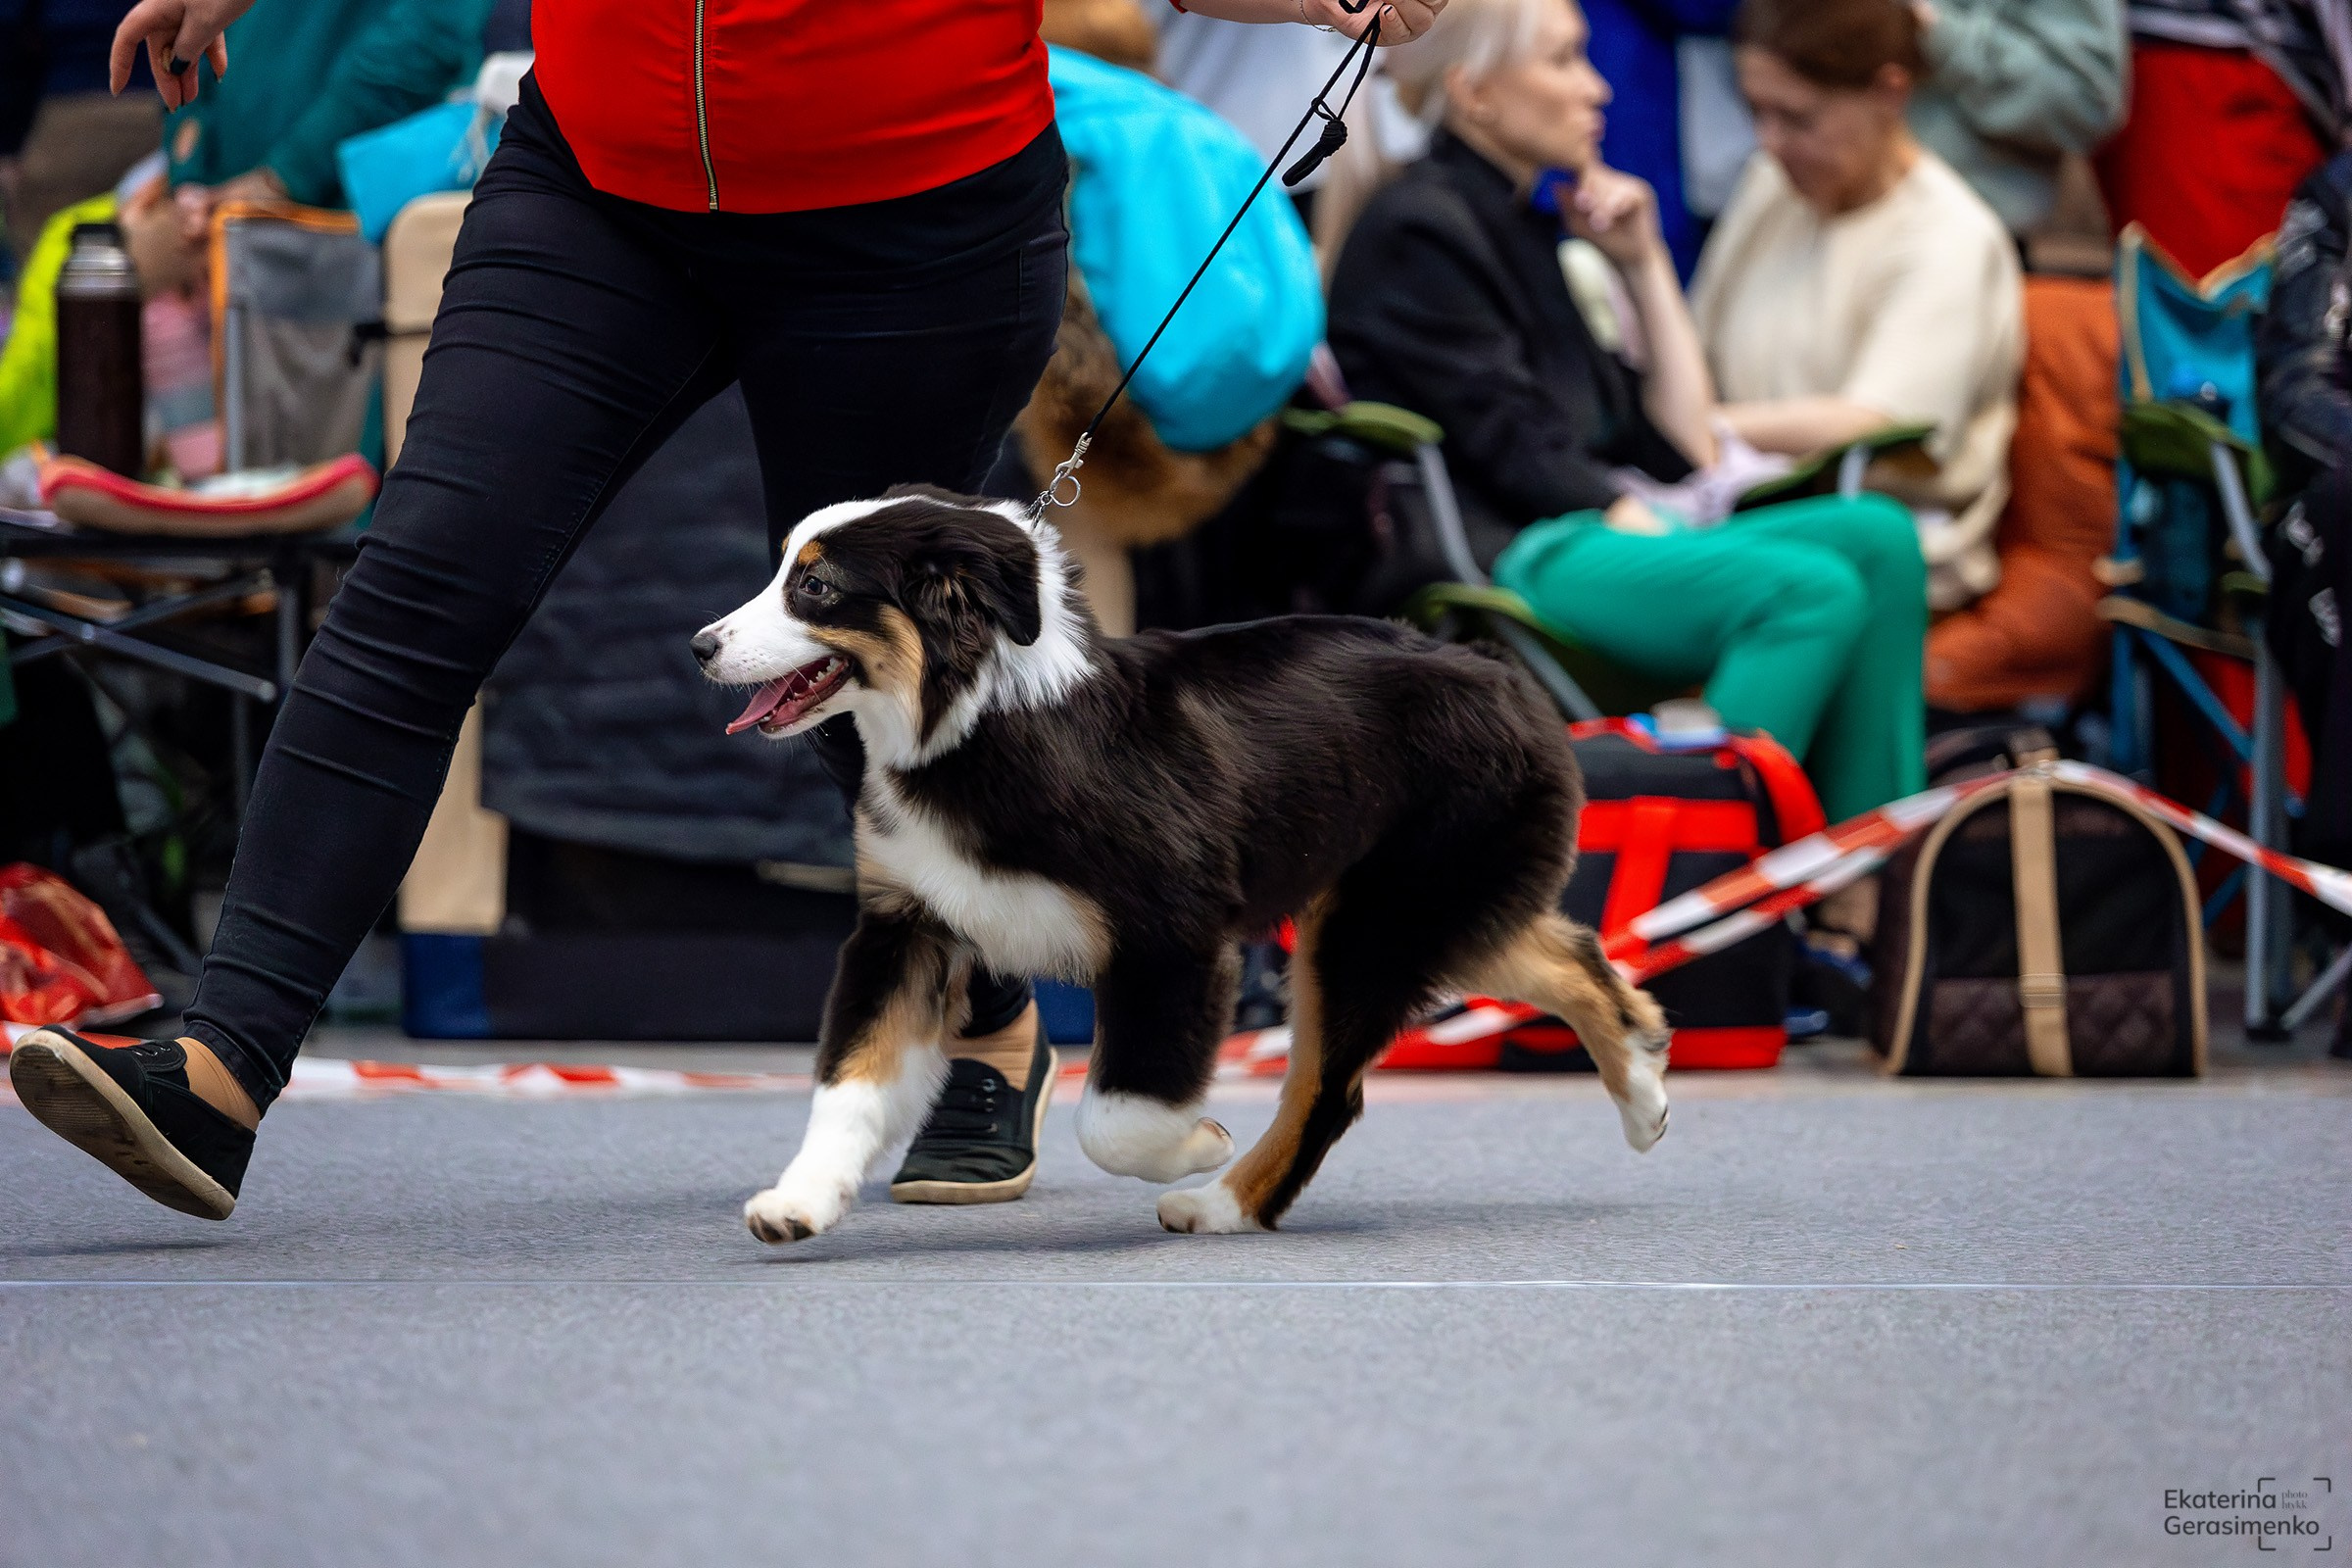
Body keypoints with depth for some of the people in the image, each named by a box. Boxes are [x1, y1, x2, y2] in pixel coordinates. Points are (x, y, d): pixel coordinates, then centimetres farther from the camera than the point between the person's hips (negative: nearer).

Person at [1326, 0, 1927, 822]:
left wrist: (1641, 259, 16)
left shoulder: (1521, 227, 23)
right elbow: (1517, 452, -14)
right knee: (1813, 591, -28)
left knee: (1878, 538, -9)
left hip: (1594, 534, 9)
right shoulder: (1418, 229, -4)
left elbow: (1681, 444, 20)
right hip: (1492, 561, -9)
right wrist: (1647, 529, -17)